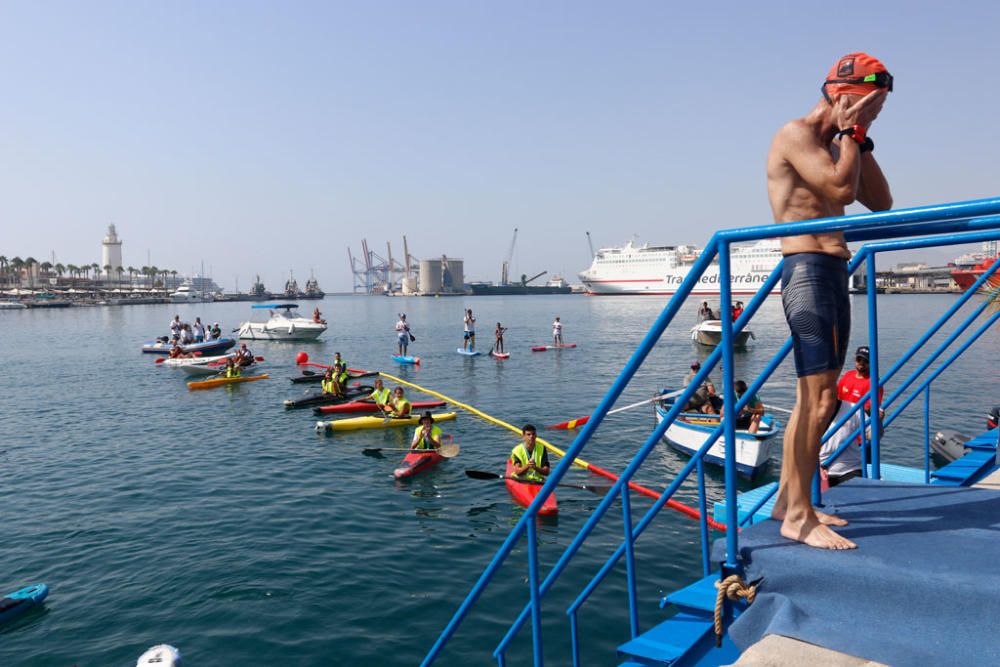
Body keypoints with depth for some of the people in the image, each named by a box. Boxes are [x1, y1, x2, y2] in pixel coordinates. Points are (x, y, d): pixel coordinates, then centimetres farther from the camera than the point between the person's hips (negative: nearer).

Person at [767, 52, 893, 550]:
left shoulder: (835, 145, 23)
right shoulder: (797, 134, -5)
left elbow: (880, 203, 19)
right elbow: (842, 190, -18)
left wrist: (861, 141, 15)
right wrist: (852, 132, -4)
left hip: (834, 272, 10)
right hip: (807, 270, -10)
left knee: (814, 399, 11)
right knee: (818, 399, -13)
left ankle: (787, 500, 19)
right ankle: (799, 518, -5)